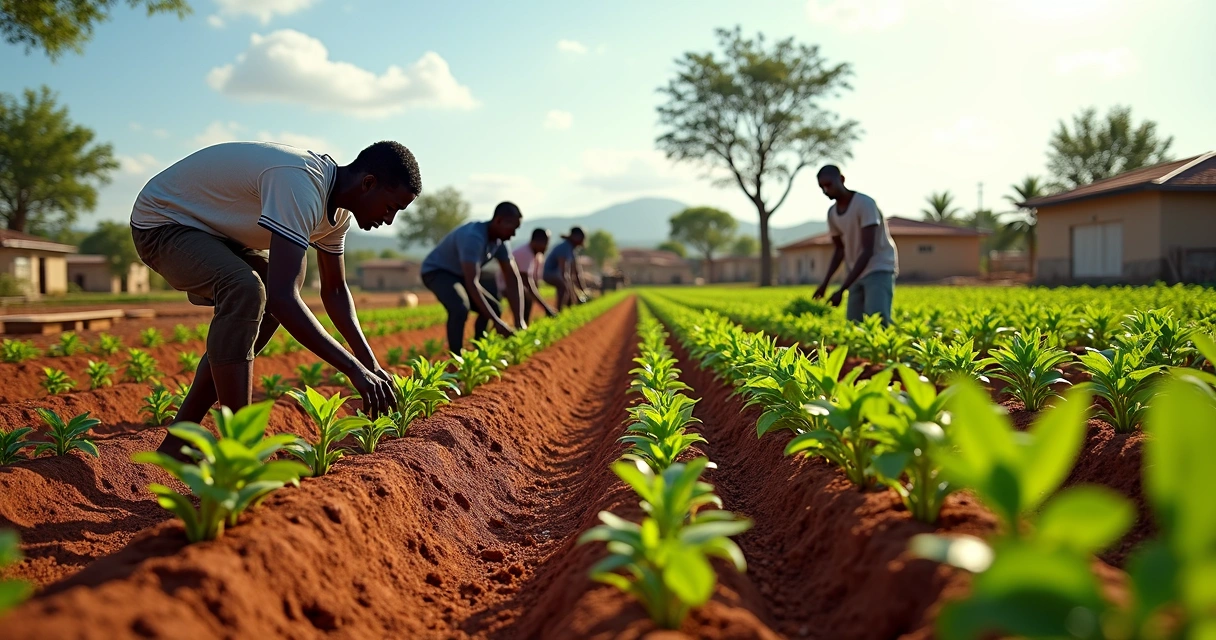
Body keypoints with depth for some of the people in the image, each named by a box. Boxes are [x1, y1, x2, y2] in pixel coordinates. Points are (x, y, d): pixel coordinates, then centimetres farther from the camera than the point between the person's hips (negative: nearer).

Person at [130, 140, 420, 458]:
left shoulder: (338, 208, -4)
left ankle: (176, 444, 13)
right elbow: (282, 298, -42)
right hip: (161, 221, -10)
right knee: (246, 291, -33)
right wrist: (354, 369, -38)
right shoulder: (301, 185, -35)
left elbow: (335, 291, 7)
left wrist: (370, 363, -2)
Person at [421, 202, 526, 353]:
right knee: (460, 308, -33)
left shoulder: (500, 241, -8)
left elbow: (512, 278, -8)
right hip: (436, 272, -9)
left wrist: (519, 319, -18)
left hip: (460, 275, 9)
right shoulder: (473, 237, -34)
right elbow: (472, 283, -41)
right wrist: (497, 321, -43)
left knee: (494, 308, 4)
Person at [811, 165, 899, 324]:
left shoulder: (865, 203, -17)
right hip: (858, 274, 7)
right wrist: (825, 283, 9)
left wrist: (841, 290, -27)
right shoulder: (832, 213, 6)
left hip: (879, 270, -7)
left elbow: (868, 251, -23)